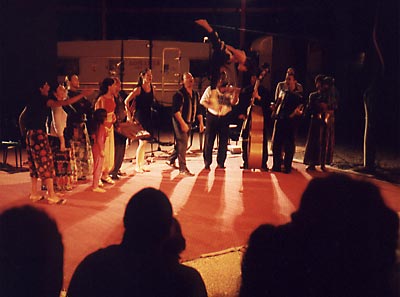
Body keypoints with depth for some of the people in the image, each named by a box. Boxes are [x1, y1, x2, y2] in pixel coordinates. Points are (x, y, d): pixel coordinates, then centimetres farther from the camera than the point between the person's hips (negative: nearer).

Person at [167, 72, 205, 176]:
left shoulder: (195, 94, 10)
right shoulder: (179, 94, -13)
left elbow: (198, 110, 17)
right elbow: (176, 111, -18)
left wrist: (201, 122, 9)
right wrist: (183, 124, -24)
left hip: (189, 122, 8)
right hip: (180, 122, -8)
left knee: (181, 143, 17)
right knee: (182, 143, -10)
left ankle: (171, 160, 36)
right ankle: (183, 168, -7)